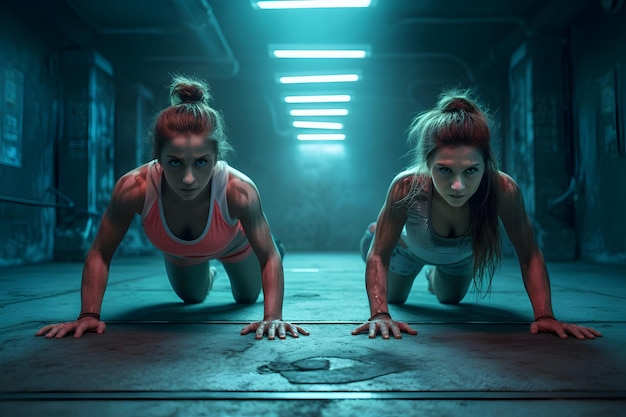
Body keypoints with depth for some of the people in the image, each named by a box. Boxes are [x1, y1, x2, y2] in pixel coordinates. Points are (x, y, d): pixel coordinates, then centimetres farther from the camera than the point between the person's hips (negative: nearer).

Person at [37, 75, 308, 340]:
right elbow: (99, 255, -29)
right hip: (178, 254, 1)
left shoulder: (239, 190, -46)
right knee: (192, 297, 33)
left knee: (247, 297, 31)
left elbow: (269, 257, -34)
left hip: (233, 246, -1)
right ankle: (209, 274, 68)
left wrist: (273, 316, -45)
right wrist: (89, 314, -37)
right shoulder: (133, 188, -43)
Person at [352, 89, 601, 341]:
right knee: (393, 297, 31)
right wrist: (379, 314, -49)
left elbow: (530, 257, -32)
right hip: (409, 250, -1)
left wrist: (544, 316, -43)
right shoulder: (407, 187, -47)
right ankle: (374, 234, 54)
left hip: (463, 256, 2)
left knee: (451, 299, 33)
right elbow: (379, 255, -37)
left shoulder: (503, 189, -43)